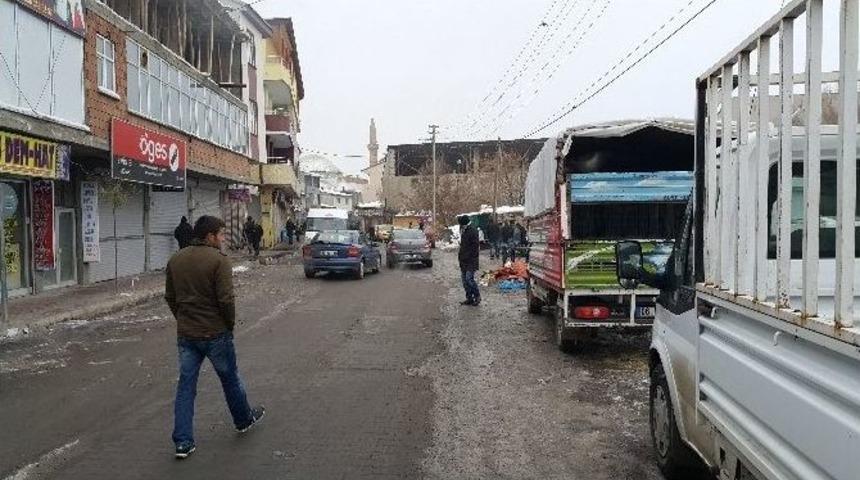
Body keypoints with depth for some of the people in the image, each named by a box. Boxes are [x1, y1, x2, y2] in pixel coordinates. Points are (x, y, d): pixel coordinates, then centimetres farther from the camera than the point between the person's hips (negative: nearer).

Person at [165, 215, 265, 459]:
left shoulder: (175, 259, 5)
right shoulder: (218, 259, -16)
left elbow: (170, 297, 11)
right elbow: (226, 299, -19)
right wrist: (230, 324, -4)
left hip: (185, 335, 5)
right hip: (215, 333, -5)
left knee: (185, 385, 10)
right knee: (230, 379, 15)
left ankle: (183, 442, 11)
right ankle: (244, 420, 35)